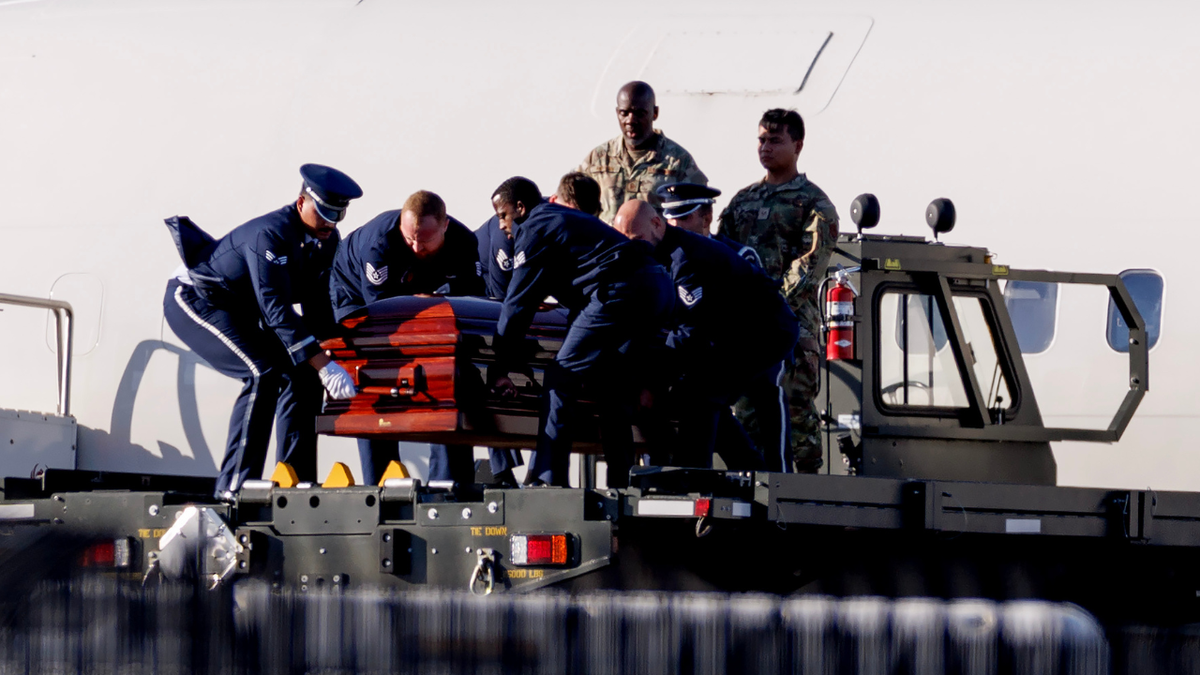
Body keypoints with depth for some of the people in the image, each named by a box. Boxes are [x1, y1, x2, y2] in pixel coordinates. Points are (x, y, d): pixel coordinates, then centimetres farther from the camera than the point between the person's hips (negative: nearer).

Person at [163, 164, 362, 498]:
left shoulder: (326, 239, -4)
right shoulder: (270, 235, -31)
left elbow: (318, 305, 1)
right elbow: (277, 310, -37)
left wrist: (332, 356, -14)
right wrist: (323, 365, -40)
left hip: (240, 312, 9)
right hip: (194, 301, -9)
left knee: (298, 374, -1)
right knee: (263, 373, -24)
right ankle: (236, 483, -24)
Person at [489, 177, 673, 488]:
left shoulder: (534, 229, 4)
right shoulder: (563, 217, 31)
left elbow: (517, 304, 2)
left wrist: (501, 369, 4)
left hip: (620, 292, -9)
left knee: (560, 379, -4)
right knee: (613, 391, 15)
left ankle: (547, 479, -7)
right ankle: (618, 483, 12)